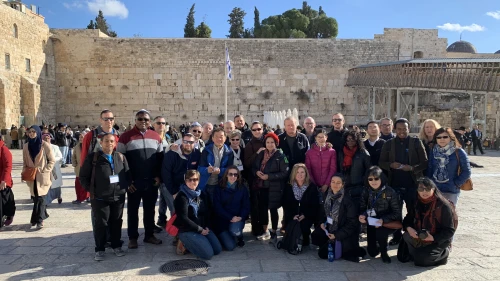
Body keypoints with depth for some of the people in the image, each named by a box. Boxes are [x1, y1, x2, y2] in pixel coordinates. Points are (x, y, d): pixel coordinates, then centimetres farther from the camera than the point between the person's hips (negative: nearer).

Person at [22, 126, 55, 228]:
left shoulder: (45, 145, -8)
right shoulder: (26, 146, 6)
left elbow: (52, 160, -4)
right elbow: (25, 162, 15)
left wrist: (44, 170, -12)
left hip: (43, 177, -4)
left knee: (40, 197, -4)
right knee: (35, 197, 10)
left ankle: (39, 219, 3)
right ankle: (41, 215, 27)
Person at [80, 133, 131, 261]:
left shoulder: (121, 157, 6)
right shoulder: (93, 157, -4)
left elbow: (128, 175, 10)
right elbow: (83, 176, -2)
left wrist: (125, 187, 0)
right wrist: (91, 190, -6)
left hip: (118, 197, 3)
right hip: (100, 198, -3)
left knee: (117, 222, 13)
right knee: (100, 224, 3)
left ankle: (116, 246, 27)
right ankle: (99, 249, 16)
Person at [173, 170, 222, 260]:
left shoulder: (202, 194, 9)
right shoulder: (182, 197, -13)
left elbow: (208, 212, 14)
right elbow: (183, 219, -17)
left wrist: (206, 227, -3)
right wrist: (200, 229, -13)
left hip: (203, 228, 7)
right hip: (186, 230, -7)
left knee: (218, 250, -4)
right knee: (208, 254, -17)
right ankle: (185, 243, 4)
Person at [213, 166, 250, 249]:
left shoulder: (243, 188, 3)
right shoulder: (219, 189, -4)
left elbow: (246, 205, 1)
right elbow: (217, 207, -7)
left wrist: (241, 217, -18)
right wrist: (231, 217, -17)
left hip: (238, 219, 1)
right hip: (223, 220, -1)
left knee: (235, 231, -33)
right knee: (230, 246, -14)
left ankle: (240, 236, 6)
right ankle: (224, 236, 23)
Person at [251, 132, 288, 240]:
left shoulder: (281, 155, -7)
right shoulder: (261, 154, 9)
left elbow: (284, 173, -13)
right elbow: (253, 168, 15)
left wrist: (269, 176, -19)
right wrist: (257, 172, -8)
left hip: (274, 188, -5)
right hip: (260, 186, 5)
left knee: (273, 209, 6)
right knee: (262, 208, 10)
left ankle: (273, 232, 21)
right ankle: (264, 230, 26)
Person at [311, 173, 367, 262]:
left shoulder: (347, 200, -21)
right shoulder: (329, 196, -2)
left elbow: (352, 222, -18)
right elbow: (322, 211, 15)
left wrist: (337, 235, -19)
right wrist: (322, 223, -4)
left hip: (345, 234, -7)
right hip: (330, 229, 7)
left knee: (323, 253, -10)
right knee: (315, 237, -8)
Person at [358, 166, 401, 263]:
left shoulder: (390, 192, -16)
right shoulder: (366, 191, -5)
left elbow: (397, 213, -15)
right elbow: (362, 207, 1)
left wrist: (383, 220, -30)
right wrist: (362, 215, -23)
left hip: (388, 223, -3)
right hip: (372, 223, 3)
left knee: (380, 233, -35)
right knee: (372, 252, -1)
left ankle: (384, 252, -2)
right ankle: (379, 246, 37)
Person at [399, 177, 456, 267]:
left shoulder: (443, 205, -20)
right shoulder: (416, 202, -1)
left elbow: (449, 230, -17)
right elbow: (408, 218, 4)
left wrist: (433, 238, -29)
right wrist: (408, 228, -20)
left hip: (438, 240, -6)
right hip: (418, 236, 6)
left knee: (420, 259, -21)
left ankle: (443, 253, 5)